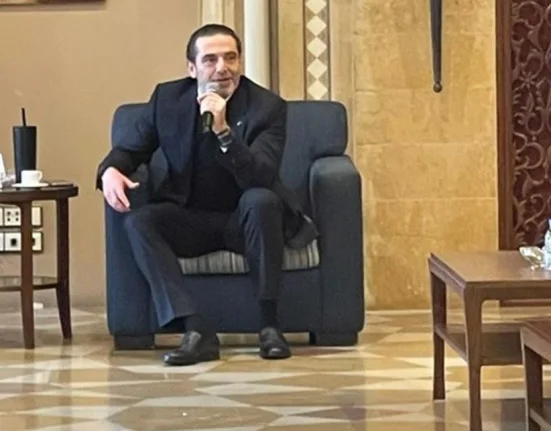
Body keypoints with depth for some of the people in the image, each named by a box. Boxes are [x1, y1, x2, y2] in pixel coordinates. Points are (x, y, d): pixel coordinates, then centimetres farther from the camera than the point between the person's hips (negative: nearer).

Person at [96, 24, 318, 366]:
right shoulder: (168, 98, -3)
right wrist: (110, 171, -18)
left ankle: (269, 325, -25)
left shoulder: (268, 106, -13)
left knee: (261, 199, -35)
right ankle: (198, 332, -34)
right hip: (192, 219, 3)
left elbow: (261, 178, -25)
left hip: (245, 220, -3)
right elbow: (130, 148, 7)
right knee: (138, 221, -25)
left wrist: (223, 131, -39)